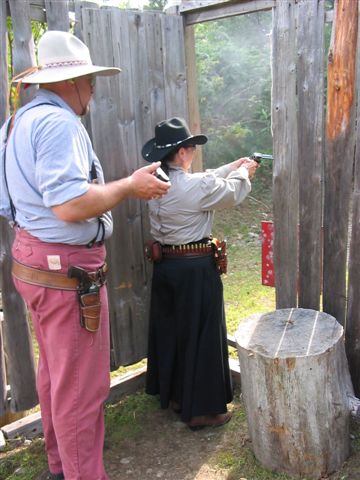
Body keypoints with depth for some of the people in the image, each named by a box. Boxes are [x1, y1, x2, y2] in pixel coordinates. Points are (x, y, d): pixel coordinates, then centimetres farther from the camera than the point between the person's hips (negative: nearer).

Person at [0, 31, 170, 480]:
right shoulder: (59, 123, -19)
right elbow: (69, 205, -29)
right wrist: (129, 186, -16)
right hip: (67, 272, -11)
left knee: (54, 372, 22)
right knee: (81, 386, 3)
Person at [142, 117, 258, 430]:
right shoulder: (195, 187, -21)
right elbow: (230, 193, -2)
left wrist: (233, 166, 20)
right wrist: (244, 173, 18)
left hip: (164, 264, 8)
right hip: (196, 268, -8)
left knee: (168, 330, 18)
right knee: (201, 336, 4)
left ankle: (172, 395, 35)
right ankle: (202, 410, 16)